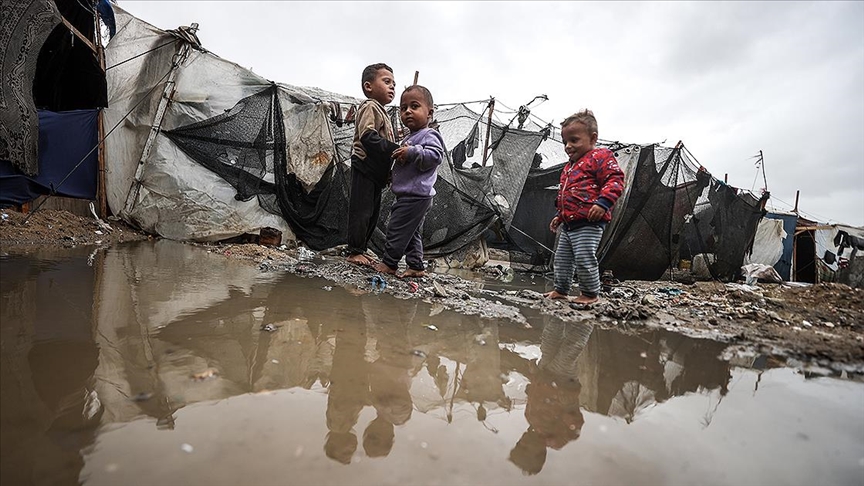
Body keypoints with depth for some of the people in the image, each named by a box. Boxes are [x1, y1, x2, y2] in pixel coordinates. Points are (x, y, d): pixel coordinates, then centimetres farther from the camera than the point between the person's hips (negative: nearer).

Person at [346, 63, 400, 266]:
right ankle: (354, 251, 0)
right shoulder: (370, 106, -7)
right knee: (361, 210, -7)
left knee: (372, 212, 12)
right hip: (365, 168, -10)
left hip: (376, 171, 10)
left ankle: (361, 250, 21)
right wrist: (395, 149, -25)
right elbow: (368, 136, -22)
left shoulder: (381, 111, 23)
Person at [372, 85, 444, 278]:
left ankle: (389, 263, 10)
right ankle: (416, 266, 22)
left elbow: (434, 156, -28)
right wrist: (400, 156, 12)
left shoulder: (429, 135, -11)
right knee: (411, 232, 14)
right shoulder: (410, 138, 20)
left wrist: (412, 152, -29)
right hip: (410, 196, 11)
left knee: (396, 229, -3)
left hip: (415, 195, -11)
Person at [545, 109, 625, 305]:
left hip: (589, 223, -9)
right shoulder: (568, 167, 21)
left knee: (584, 258, -10)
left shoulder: (600, 157, -6)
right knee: (562, 258, 14)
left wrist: (602, 203, -28)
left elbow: (615, 180, -16)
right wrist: (559, 215, 28)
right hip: (569, 224, 9)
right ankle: (561, 289, 28)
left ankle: (590, 293, 8)